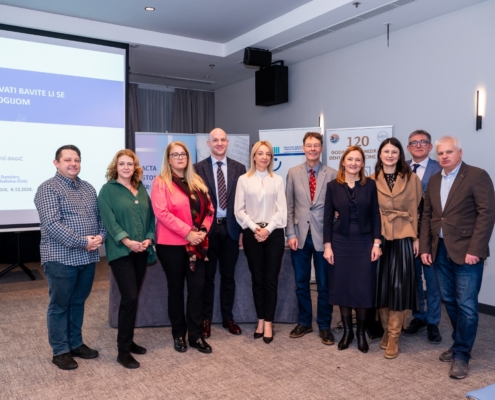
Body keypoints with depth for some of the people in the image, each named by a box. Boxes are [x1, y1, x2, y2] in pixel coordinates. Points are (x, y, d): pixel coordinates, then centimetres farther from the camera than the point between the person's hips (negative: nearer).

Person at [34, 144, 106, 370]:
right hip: (61, 258, -6)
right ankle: (60, 351, 17)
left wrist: (100, 236, -8)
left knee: (78, 302, 16)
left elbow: (99, 216, 12)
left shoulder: (88, 188, 13)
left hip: (88, 257, 7)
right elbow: (52, 224, -19)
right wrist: (82, 241, -20)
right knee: (59, 305, 6)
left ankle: (76, 344, 29)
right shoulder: (48, 189, -9)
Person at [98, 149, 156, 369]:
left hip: (142, 251, 6)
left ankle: (128, 341, 26)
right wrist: (126, 241, -20)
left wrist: (149, 238, -4)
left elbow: (150, 215, 12)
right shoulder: (108, 190, -2)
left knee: (132, 297, 12)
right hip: (120, 251, -5)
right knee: (130, 297, -10)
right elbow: (109, 220, -11)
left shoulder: (141, 189, 14)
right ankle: (123, 351, 1)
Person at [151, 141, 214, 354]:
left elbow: (208, 208, 12)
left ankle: (196, 335, 14)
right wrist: (187, 232, -18)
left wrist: (203, 230, -6)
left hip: (197, 244, 4)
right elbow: (162, 213, -15)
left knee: (197, 287, 3)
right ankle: (178, 335, 22)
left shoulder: (197, 182, 13)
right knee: (176, 289, 8)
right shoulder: (160, 182, -4)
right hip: (172, 244, -4)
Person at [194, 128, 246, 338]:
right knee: (207, 276, 9)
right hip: (207, 228, -2)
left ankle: (228, 318, 26)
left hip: (230, 227, 2)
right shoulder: (198, 168, -1)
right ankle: (206, 319, 22)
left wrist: (243, 228, 0)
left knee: (228, 276, 12)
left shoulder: (239, 168, 5)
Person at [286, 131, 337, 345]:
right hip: (300, 235, 2)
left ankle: (324, 326, 23)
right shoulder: (293, 173, 4)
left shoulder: (332, 174, -2)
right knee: (301, 284, 12)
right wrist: (291, 234, -3)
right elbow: (289, 206, 4)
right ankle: (304, 322, 29)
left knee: (324, 285, 8)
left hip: (322, 236, -2)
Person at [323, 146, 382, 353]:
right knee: (342, 287, 7)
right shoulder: (333, 186, 0)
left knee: (363, 288, 4)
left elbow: (375, 215, 1)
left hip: (364, 242, 0)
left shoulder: (370, 185, 0)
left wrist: (377, 243, -6)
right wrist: (327, 245, -4)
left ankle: (361, 332, 22)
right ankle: (347, 330, 23)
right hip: (341, 242, 1)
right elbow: (328, 217, 0)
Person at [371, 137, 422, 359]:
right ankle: (386, 330, 24)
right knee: (381, 284, 7)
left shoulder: (412, 179, 3)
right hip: (379, 238, 1)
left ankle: (394, 337, 9)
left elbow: (416, 210, 3)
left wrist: (416, 238, -2)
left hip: (402, 238, -1)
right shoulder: (372, 180, 5)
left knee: (399, 285, -1)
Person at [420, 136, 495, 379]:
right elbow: (427, 216, 13)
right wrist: (425, 248, 6)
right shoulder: (434, 180, 13)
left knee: (466, 306, -1)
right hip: (440, 252, 6)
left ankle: (461, 354, 11)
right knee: (450, 302, 13)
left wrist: (475, 250, -18)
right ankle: (460, 344, 30)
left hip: (466, 251, -6)